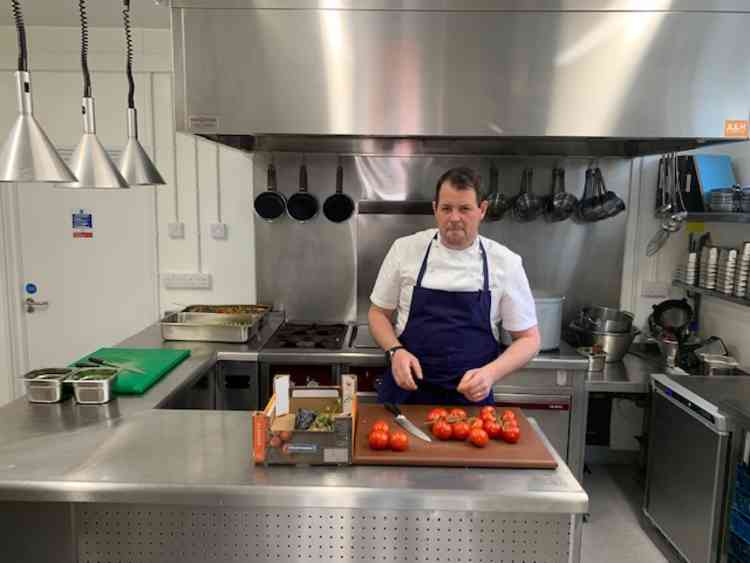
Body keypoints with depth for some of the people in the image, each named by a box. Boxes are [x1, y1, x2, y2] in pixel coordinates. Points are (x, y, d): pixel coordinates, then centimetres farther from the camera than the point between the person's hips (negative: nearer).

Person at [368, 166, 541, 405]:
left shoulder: (505, 262, -6)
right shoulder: (405, 249, -5)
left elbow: (528, 338, 0)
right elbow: (378, 312, 5)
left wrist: (491, 373, -17)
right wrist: (395, 351, -13)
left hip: (471, 396, 0)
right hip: (406, 389, 1)